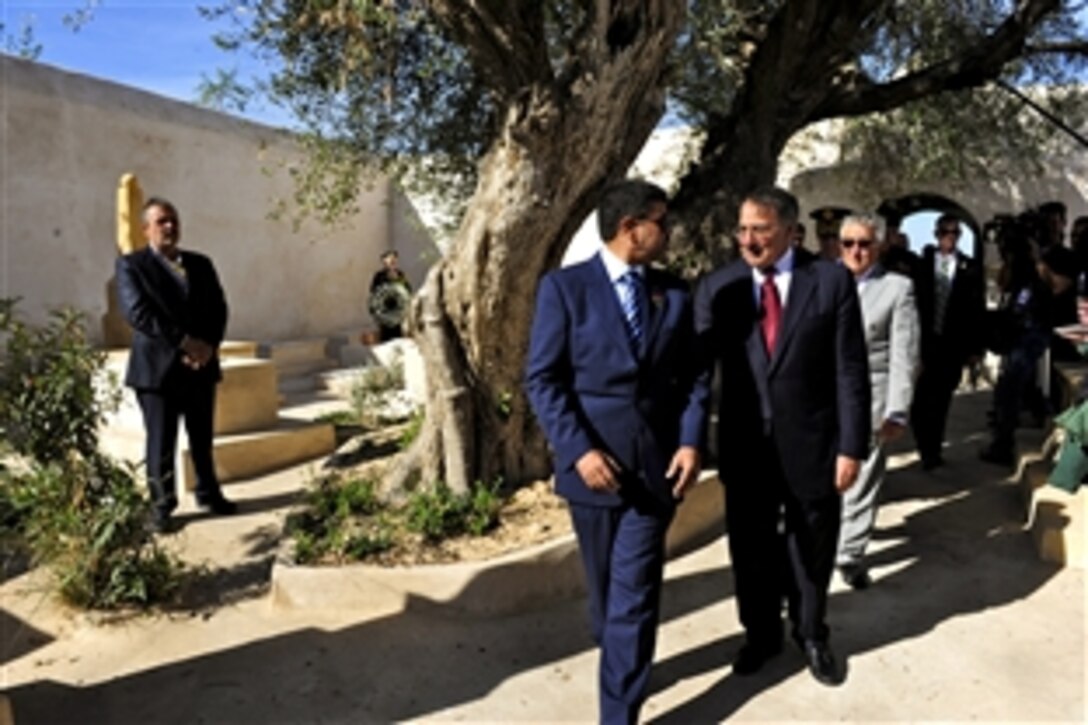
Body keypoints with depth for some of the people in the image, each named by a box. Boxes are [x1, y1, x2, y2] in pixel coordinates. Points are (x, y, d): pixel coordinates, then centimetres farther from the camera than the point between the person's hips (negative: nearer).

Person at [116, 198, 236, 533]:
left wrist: (209, 345, -10)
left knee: (203, 439, 13)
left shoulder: (200, 264, 14)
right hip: (158, 366, -4)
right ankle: (162, 506, 14)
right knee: (161, 442, 2)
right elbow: (138, 313, -14)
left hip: (201, 364, 4)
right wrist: (184, 342, -20)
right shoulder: (131, 265, -1)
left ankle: (208, 494, 27)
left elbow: (218, 309, 8)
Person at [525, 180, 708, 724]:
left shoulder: (675, 293, 7)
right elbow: (542, 379, -8)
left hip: (656, 463, 2)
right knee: (606, 587, 17)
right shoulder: (564, 287, -5)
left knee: (635, 594, 0)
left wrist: (691, 442, -7)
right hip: (593, 461, -1)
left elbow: (694, 375, 7)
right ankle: (620, 659, 44)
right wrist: (579, 449, -17)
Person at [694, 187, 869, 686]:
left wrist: (851, 445, -9)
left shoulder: (831, 281, -6)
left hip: (812, 443, -1)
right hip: (746, 447, 1)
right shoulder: (717, 287, -3)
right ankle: (761, 633, 41)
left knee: (811, 550, 18)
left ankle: (811, 635, 43)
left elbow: (851, 372, -7)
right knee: (751, 550, 17)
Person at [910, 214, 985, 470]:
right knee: (920, 400, -2)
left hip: (953, 345, 0)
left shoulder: (970, 268, 3)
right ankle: (927, 450, 12)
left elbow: (977, 311, 3)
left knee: (940, 401, 8)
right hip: (924, 341, 0)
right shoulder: (921, 264, 3)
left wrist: (976, 348, 0)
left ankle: (933, 451, 21)